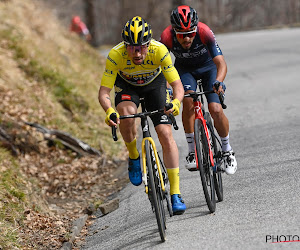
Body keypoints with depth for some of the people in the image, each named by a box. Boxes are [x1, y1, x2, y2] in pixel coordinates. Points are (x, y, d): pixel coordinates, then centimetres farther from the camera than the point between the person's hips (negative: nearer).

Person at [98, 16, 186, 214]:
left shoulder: (159, 51, -35)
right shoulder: (116, 55, -35)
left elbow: (177, 85, -32)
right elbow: (104, 92, -32)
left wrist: (176, 102, -54)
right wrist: (109, 111, -53)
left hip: (154, 83, 0)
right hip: (127, 85, 0)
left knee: (166, 134, -14)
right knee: (126, 112, -34)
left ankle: (175, 194, -9)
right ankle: (134, 157, -6)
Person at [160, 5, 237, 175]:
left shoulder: (204, 32, -36)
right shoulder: (167, 37, -31)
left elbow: (221, 63, -40)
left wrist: (219, 82, -58)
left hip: (208, 67, -1)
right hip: (185, 70, 1)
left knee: (215, 109, -16)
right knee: (188, 100, -28)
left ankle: (227, 150, 9)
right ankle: (192, 151, -15)